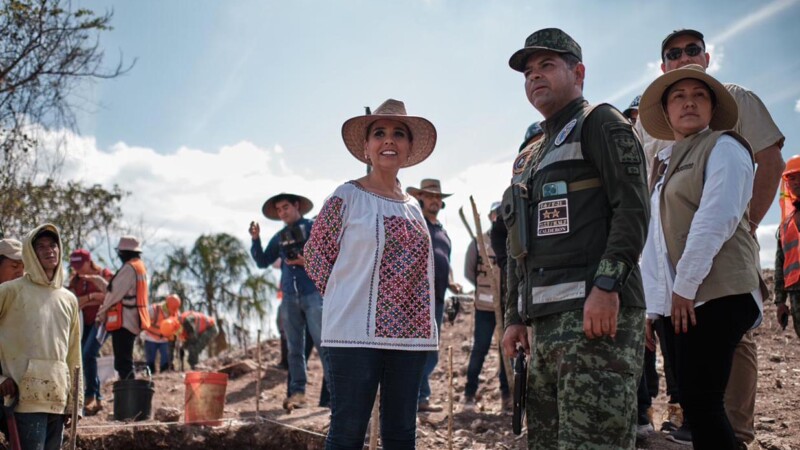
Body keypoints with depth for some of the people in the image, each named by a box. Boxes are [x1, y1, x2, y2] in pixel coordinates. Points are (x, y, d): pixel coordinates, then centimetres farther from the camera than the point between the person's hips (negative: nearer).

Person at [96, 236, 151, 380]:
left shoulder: (129, 268, -13)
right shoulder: (140, 267, 17)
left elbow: (114, 294, -12)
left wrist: (102, 313, 0)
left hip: (124, 321, -10)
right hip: (133, 321, 10)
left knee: (123, 363, -9)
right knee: (124, 363, 16)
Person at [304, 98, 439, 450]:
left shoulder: (413, 206, 13)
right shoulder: (347, 196, -3)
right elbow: (316, 256, 2)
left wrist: (423, 327, 12)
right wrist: (348, 300, 1)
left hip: (409, 333, 6)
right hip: (356, 332, -5)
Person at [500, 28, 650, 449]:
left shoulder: (600, 123, 4)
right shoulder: (534, 157, 27)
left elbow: (632, 208, -10)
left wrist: (607, 284, -22)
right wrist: (514, 316, 19)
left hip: (597, 313, -9)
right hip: (548, 322, 9)